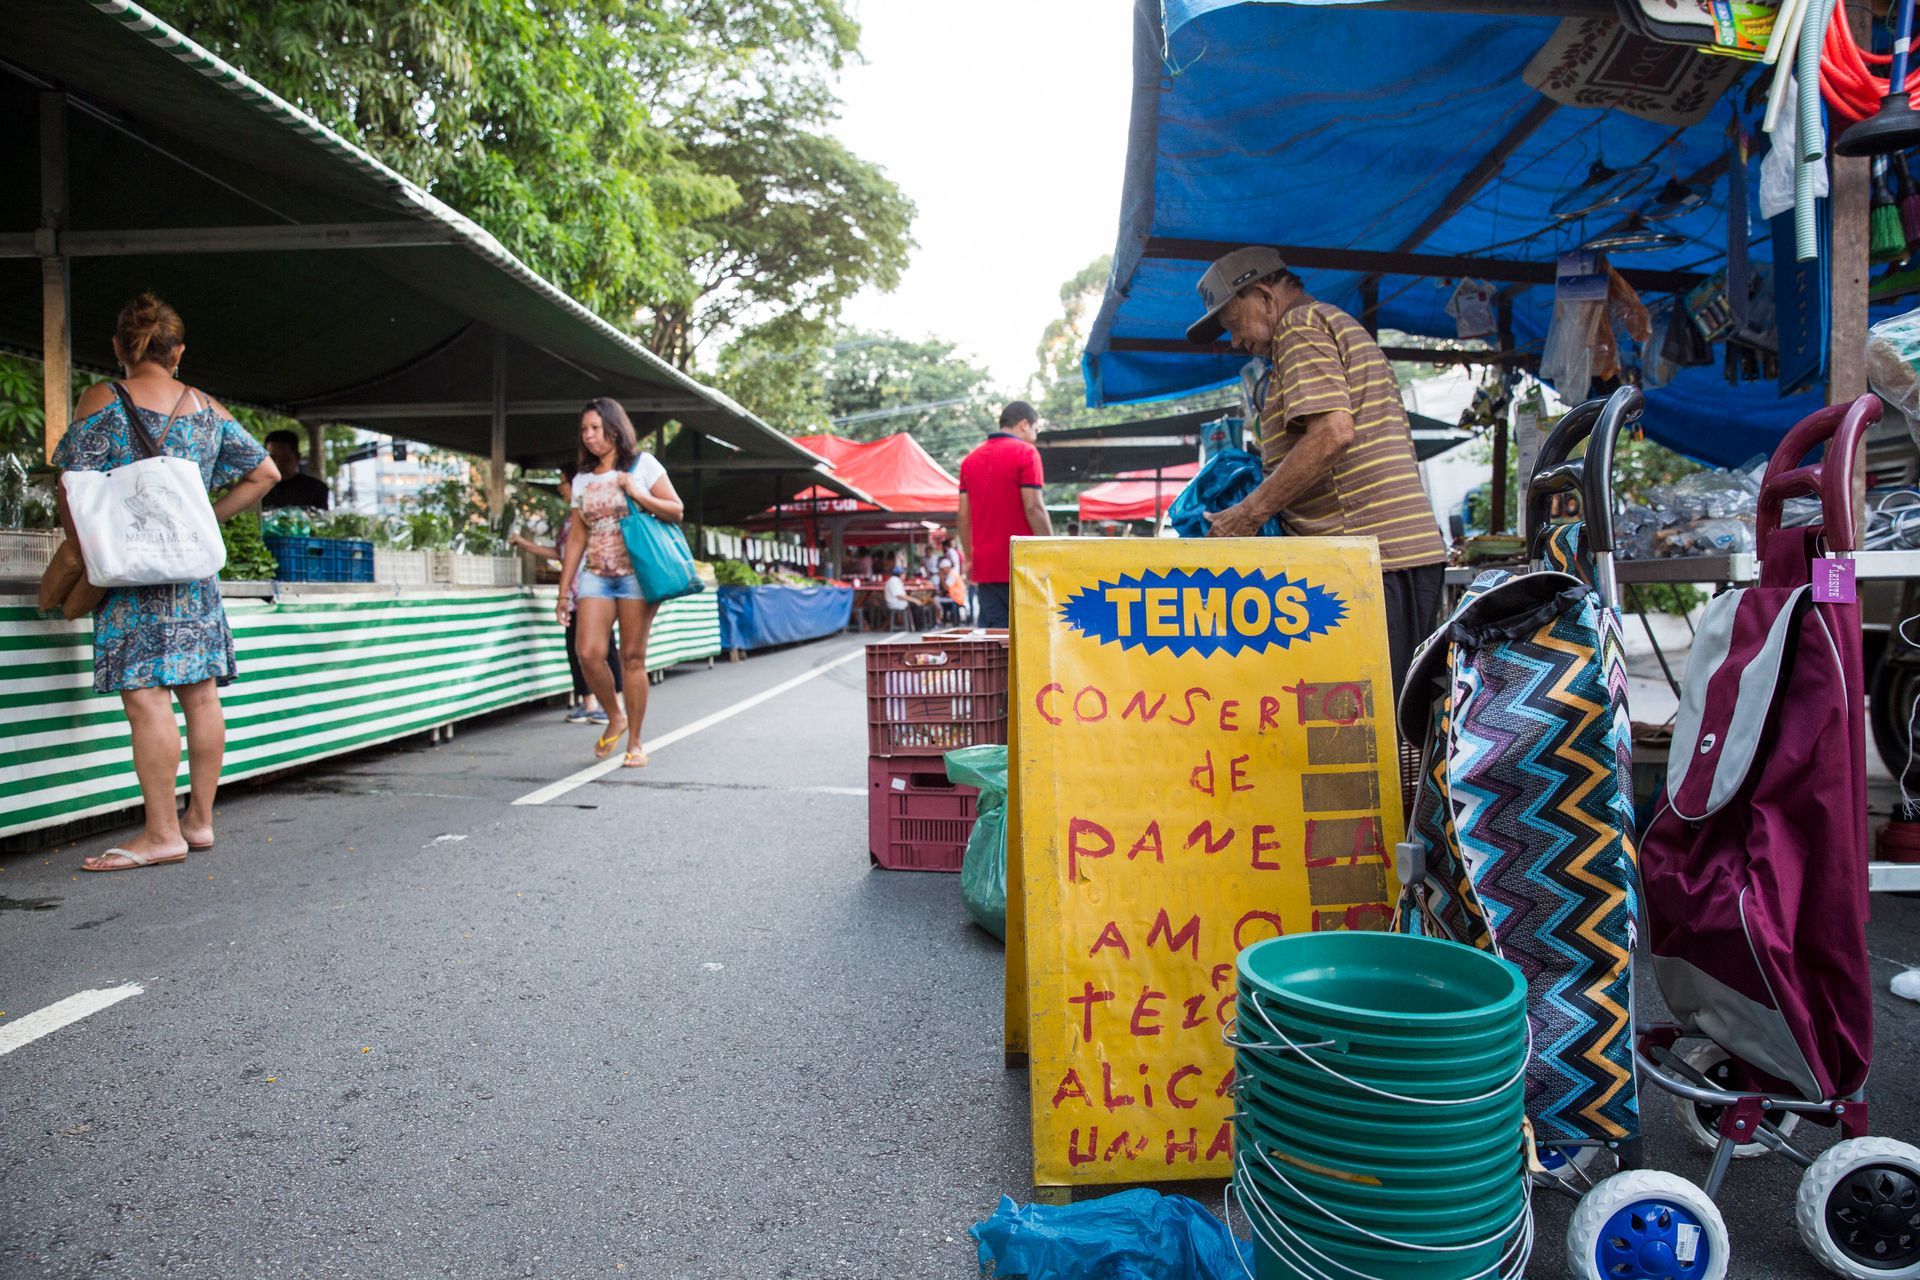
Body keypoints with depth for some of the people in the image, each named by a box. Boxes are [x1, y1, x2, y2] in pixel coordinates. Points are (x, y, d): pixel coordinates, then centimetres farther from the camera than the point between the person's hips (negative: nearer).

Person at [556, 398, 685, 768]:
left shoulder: (642, 464, 2)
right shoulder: (582, 479, 14)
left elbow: (676, 511, 1)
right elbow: (577, 536, 14)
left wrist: (639, 495, -15)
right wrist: (564, 590, 11)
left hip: (636, 572, -4)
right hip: (595, 575, 4)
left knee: (632, 658, -3)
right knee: (588, 653, -11)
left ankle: (635, 743, 7)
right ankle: (615, 718, 14)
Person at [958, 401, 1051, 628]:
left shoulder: (971, 459, 13)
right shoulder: (1025, 453, -5)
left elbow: (964, 515, 11)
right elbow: (1033, 508, -12)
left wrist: (969, 558, 17)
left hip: (985, 567, 5)